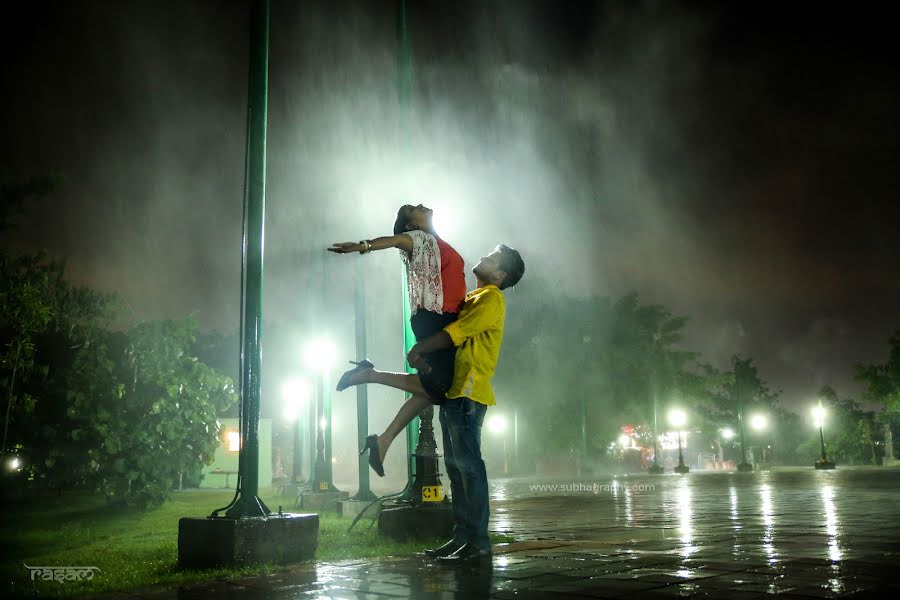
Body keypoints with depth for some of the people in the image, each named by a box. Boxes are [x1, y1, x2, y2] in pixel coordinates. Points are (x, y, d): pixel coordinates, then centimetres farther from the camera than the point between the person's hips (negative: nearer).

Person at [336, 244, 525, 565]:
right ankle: (462, 537, 15)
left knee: (468, 465, -10)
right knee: (456, 466, 10)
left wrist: (418, 349, -6)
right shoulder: (473, 297, 24)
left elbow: (453, 334, -14)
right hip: (453, 390, 10)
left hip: (468, 393, -10)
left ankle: (478, 543, -8)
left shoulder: (491, 299, -6)